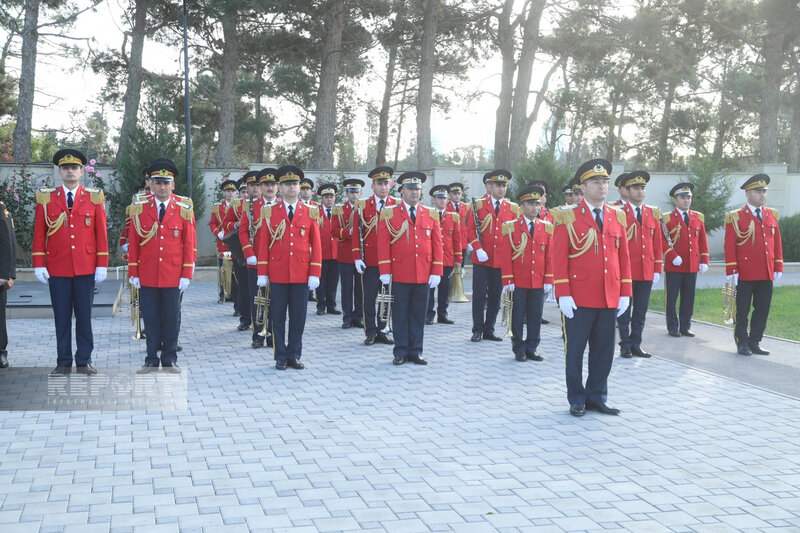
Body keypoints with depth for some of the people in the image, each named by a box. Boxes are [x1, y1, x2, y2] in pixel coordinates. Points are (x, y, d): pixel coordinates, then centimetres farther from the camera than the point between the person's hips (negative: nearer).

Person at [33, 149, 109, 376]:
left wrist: (102, 264, -1)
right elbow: (39, 233, 5)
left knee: (84, 316, 4)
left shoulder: (94, 198, 5)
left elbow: (101, 233, 3)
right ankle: (63, 362, 11)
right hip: (57, 269, 0)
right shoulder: (46, 198, 5)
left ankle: (84, 361, 12)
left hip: (86, 268, 0)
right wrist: (39, 264, -1)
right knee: (61, 317, 4)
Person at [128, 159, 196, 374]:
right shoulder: (139, 210, 4)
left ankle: (169, 359, 16)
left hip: (173, 276, -1)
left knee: (171, 318, 5)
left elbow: (189, 245, 2)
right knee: (150, 318, 5)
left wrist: (186, 275, -3)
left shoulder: (184, 211, 2)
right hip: (147, 276, 1)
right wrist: (133, 274, 2)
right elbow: (134, 244, 5)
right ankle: (152, 360, 14)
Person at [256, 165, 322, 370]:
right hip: (277, 274, -1)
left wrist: (315, 274, -3)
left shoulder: (310, 213, 5)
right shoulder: (270, 212, 3)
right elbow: (263, 244, 3)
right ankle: (281, 357, 13)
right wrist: (262, 274, -2)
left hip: (301, 274, 1)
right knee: (278, 317, 4)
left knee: (298, 317, 5)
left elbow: (316, 245, 4)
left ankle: (294, 355, 16)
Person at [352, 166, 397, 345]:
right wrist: (357, 258, -6)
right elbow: (356, 233, 0)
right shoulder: (362, 206, 2)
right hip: (370, 261, -1)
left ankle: (382, 330, 17)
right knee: (369, 297, 3)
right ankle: (371, 332, 12)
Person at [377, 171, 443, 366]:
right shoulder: (389, 214, 3)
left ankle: (416, 351, 15)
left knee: (419, 314, 7)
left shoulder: (431, 215, 10)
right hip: (400, 275, -2)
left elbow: (437, 245, 8)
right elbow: (383, 245, -1)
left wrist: (436, 272, 1)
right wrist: (385, 271, -7)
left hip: (423, 275, 2)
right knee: (400, 314, 4)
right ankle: (401, 351, 12)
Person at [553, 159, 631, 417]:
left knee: (604, 351, 9)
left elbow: (624, 256, 11)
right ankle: (577, 400, 18)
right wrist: (563, 295, -12)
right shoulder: (567, 217, -3)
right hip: (579, 299, -4)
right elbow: (559, 259, -6)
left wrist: (625, 292, 6)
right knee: (575, 350, 5)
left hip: (610, 298, 4)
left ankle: (596, 398, 23)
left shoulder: (617, 217, 10)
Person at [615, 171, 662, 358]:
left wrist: (657, 269, 7)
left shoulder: (653, 213, 10)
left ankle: (636, 345, 19)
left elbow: (657, 243, 11)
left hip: (647, 271, 4)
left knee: (641, 311, 9)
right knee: (624, 311, 4)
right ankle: (625, 345, 14)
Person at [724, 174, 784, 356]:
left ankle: (755, 342, 19)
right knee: (742, 310, 3)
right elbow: (729, 246, -6)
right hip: (745, 274, -5)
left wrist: (778, 266, 9)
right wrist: (731, 271, -11)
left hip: (767, 274, 5)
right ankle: (742, 342, 15)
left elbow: (777, 243, 14)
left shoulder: (772, 215, 12)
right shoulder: (736, 217, -3)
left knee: (762, 310, 8)